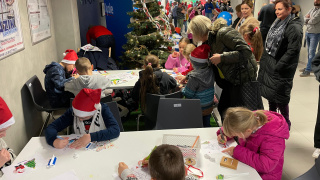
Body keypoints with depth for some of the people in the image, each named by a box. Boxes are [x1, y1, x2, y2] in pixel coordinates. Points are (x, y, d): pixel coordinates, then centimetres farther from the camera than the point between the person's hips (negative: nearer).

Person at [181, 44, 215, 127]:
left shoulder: (194, 78, -27)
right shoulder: (211, 71, -8)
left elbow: (188, 94, -18)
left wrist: (182, 89, 3)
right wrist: (186, 77, 16)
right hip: (209, 107, 6)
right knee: (207, 125, 21)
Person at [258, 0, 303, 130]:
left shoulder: (294, 27, -17)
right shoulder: (278, 23, 10)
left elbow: (293, 51, -22)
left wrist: (278, 67, -22)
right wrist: (264, 60, 12)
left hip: (281, 70, -8)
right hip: (269, 66, 8)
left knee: (279, 96, 2)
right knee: (270, 94, 19)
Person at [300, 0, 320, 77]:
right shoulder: (312, 9, 12)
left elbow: (314, 21, -19)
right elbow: (305, 18, 7)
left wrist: (307, 20, -1)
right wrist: (309, 19, -12)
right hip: (307, 32, 7)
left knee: (311, 52, -8)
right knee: (309, 51, 14)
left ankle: (307, 70, -8)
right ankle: (310, 67, 24)